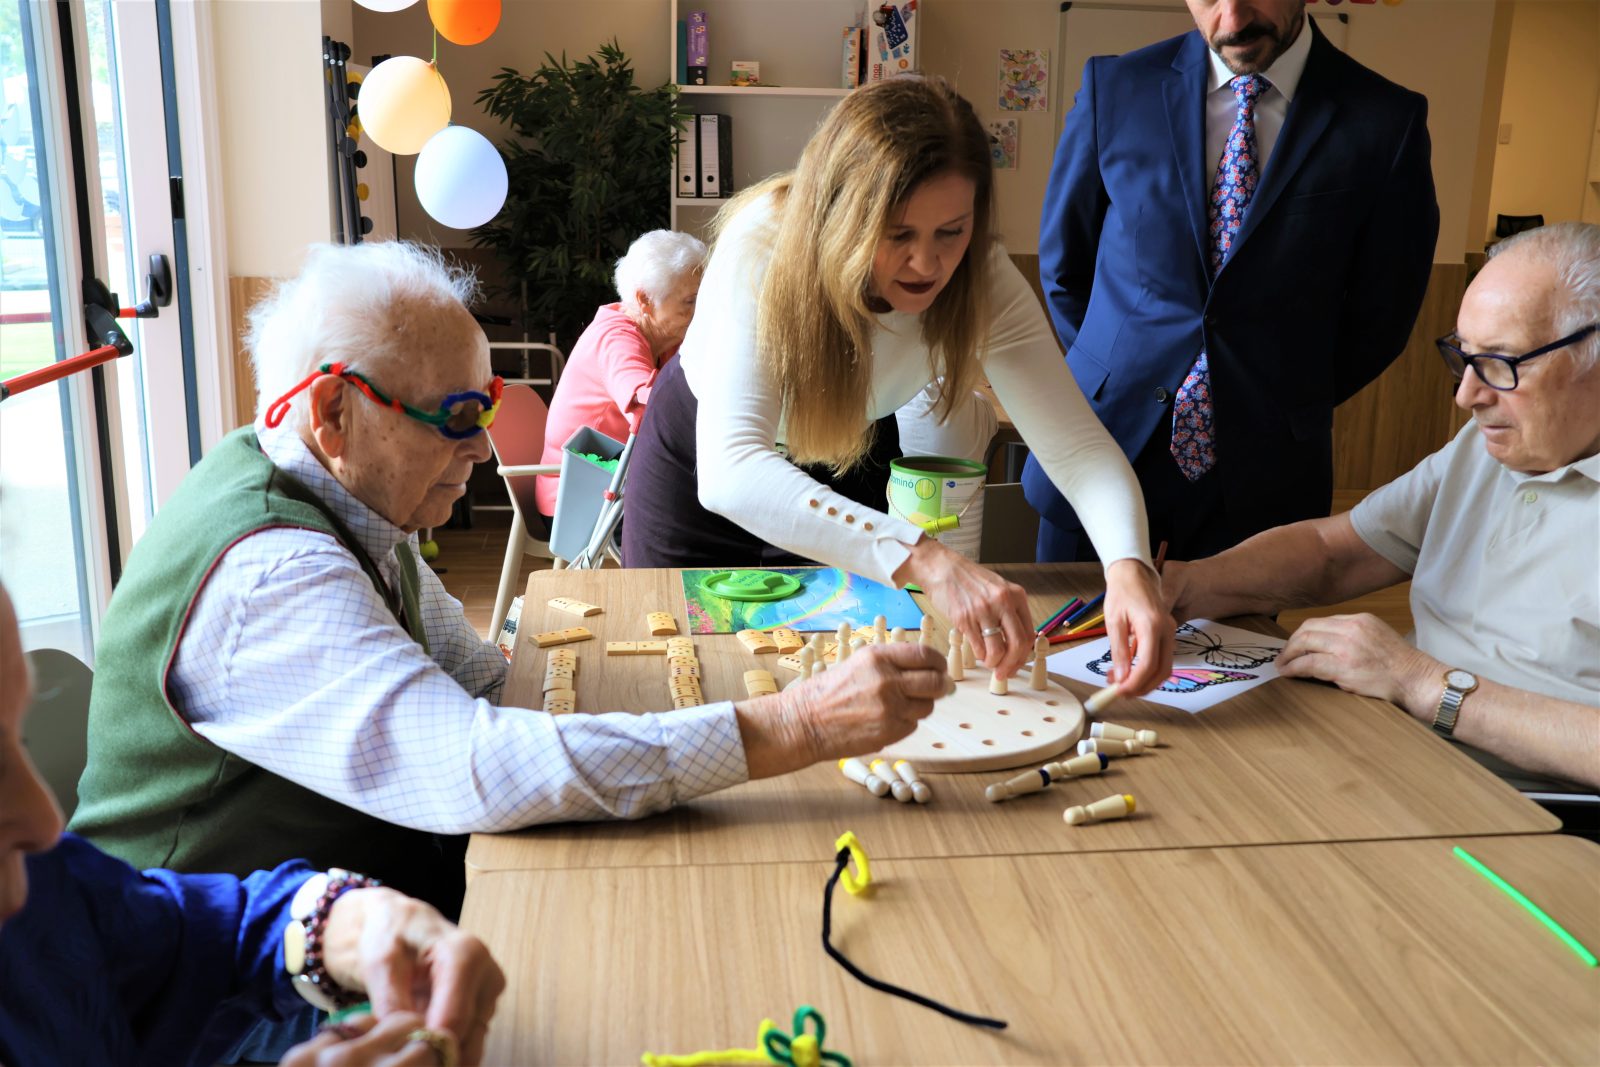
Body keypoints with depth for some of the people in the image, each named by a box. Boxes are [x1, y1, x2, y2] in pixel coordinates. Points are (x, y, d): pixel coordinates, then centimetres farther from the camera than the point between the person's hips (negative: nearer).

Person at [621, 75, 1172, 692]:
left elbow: (1076, 441, -32)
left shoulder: (982, 279, -29)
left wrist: (1129, 566, -53)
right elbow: (729, 471, -51)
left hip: (852, 455, 3)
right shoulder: (763, 246, -39)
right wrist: (925, 560, -63)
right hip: (700, 453, -2)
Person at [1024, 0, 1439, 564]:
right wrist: (1113, 373, 6)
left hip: (1258, 475, -1)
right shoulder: (1114, 88, -2)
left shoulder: (1386, 120, -5)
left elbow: (1382, 313, 5)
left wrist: (1288, 405, 3)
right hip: (1107, 439, 1)